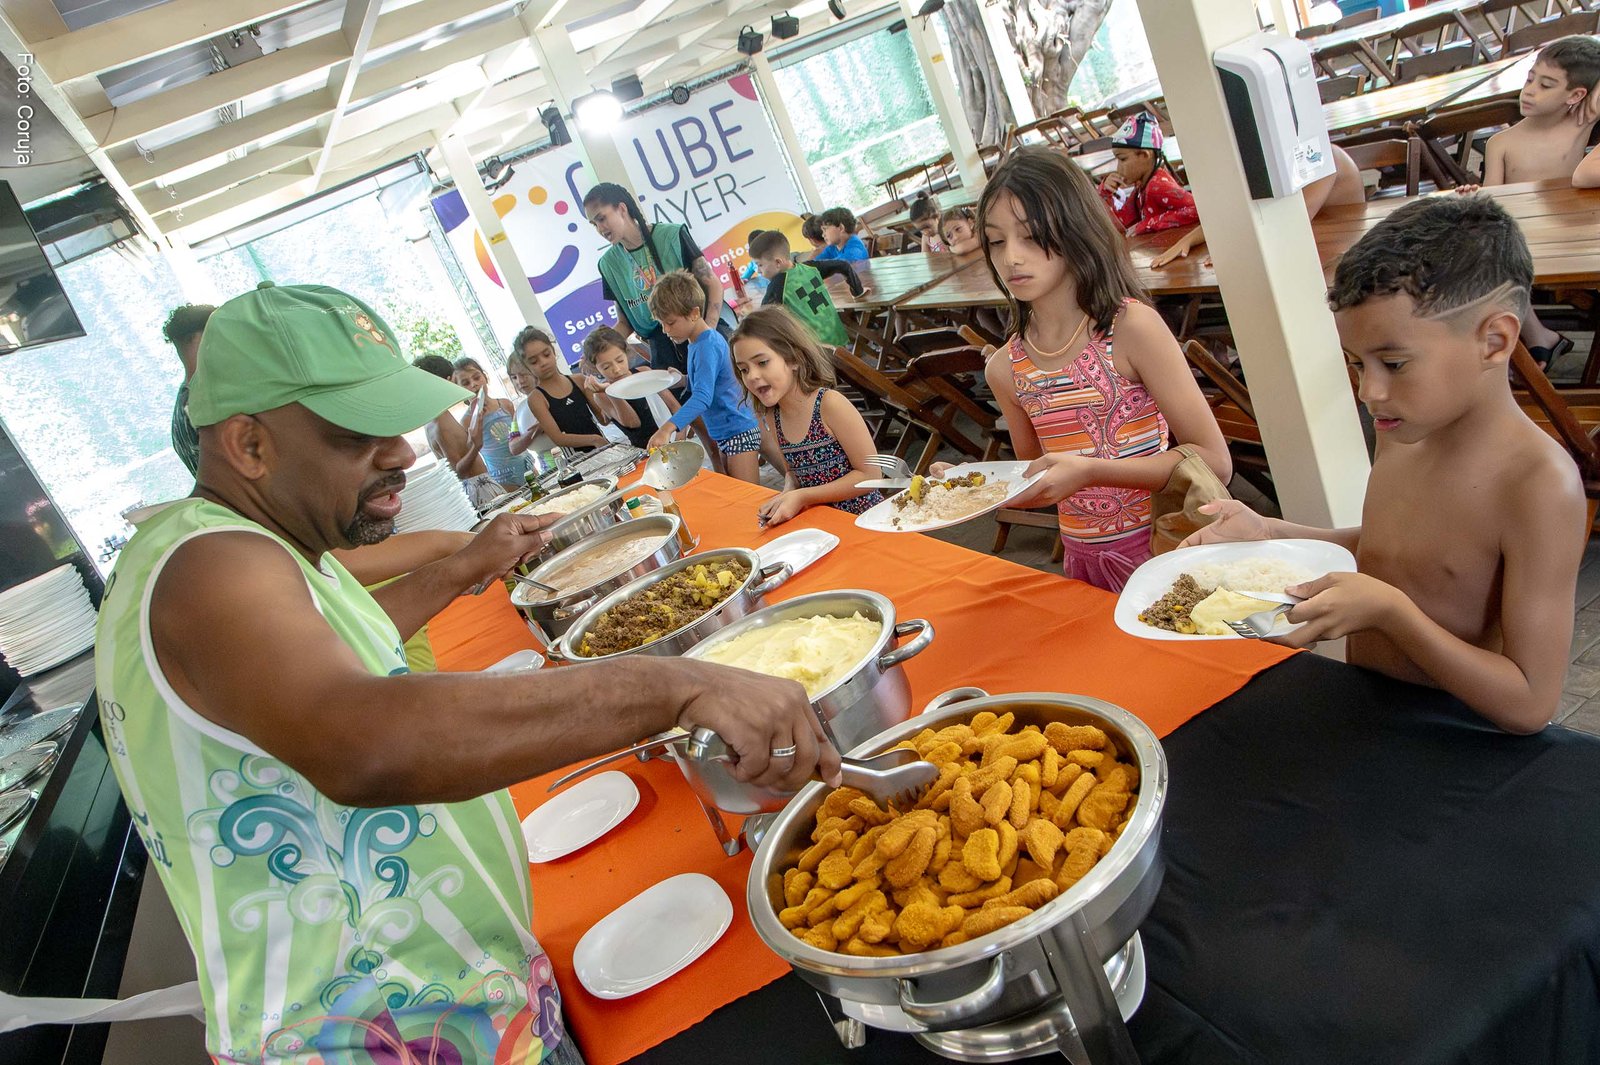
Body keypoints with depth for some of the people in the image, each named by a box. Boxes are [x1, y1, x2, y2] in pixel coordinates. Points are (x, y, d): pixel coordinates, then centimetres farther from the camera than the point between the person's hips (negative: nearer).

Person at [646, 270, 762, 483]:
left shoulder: (707, 346, -20)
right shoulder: (696, 343, 9)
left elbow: (703, 396, -32)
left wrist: (667, 428, -42)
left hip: (739, 431, -10)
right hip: (723, 433, 10)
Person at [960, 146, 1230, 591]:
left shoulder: (1131, 326, -14)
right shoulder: (1005, 368, 0)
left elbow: (1214, 461, -15)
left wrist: (1089, 470, -25)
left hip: (1162, 551, -4)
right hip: (1084, 564, 4)